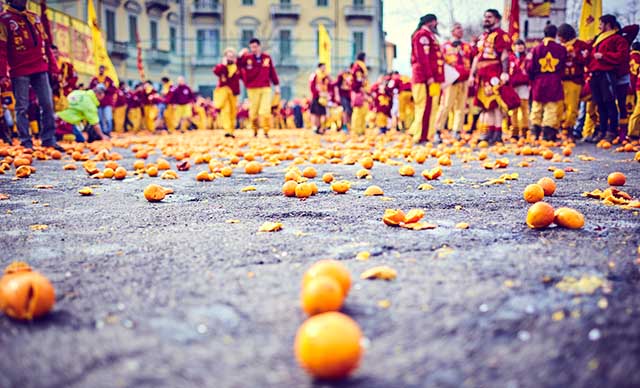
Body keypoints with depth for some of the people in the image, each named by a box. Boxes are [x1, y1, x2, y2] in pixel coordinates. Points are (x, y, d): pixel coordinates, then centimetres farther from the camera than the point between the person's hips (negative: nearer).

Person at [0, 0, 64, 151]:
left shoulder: (34, 17, 18)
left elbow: (45, 44, 18)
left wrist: (53, 67, 12)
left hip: (40, 69, 5)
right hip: (20, 71, -4)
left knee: (48, 104, 0)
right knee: (22, 108, -1)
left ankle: (49, 139, 7)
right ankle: (26, 142, 3)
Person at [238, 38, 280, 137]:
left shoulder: (267, 57, 6)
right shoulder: (247, 57, 3)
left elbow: (272, 72, 11)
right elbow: (238, 66, -6)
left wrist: (276, 85, 11)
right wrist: (240, 56, -20)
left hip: (266, 89, 0)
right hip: (252, 89, 0)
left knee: (265, 111, -9)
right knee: (253, 111, 3)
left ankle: (266, 131, 0)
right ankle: (255, 131, 20)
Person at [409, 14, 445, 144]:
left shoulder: (429, 35, 25)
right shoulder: (423, 34, -7)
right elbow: (423, 57, -17)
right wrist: (429, 76, -22)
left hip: (432, 78, 10)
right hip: (427, 78, -10)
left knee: (429, 107, 11)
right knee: (427, 107, -11)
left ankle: (416, 132, 14)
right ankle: (423, 137, -11)